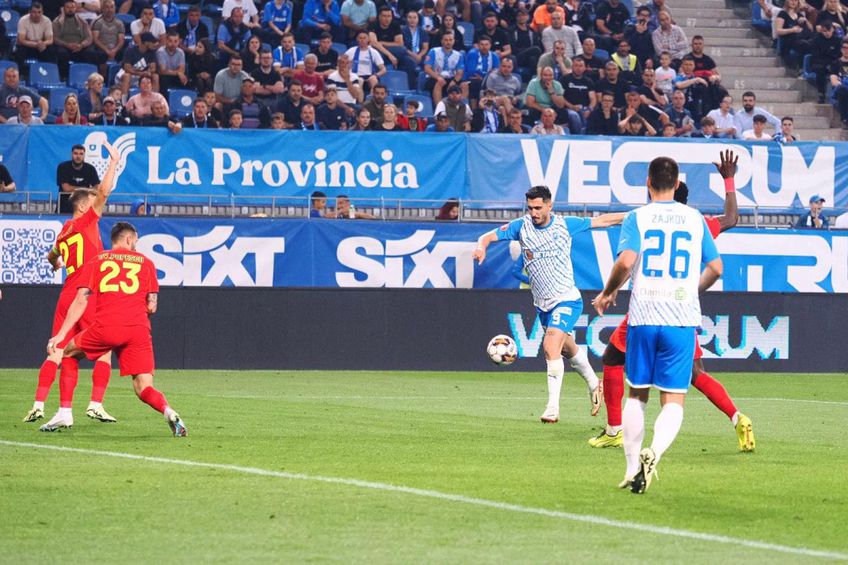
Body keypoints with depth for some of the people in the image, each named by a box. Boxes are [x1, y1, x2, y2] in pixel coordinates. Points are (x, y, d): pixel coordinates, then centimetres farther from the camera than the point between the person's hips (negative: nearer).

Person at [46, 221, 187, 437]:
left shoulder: (97, 261, 15)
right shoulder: (145, 263, 17)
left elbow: (81, 301, 6)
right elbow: (152, 306, 11)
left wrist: (61, 334, 5)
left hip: (105, 327, -1)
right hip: (138, 329, 1)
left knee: (67, 354, 24)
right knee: (144, 388, 4)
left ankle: (65, 415, 14)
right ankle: (168, 411, -29)